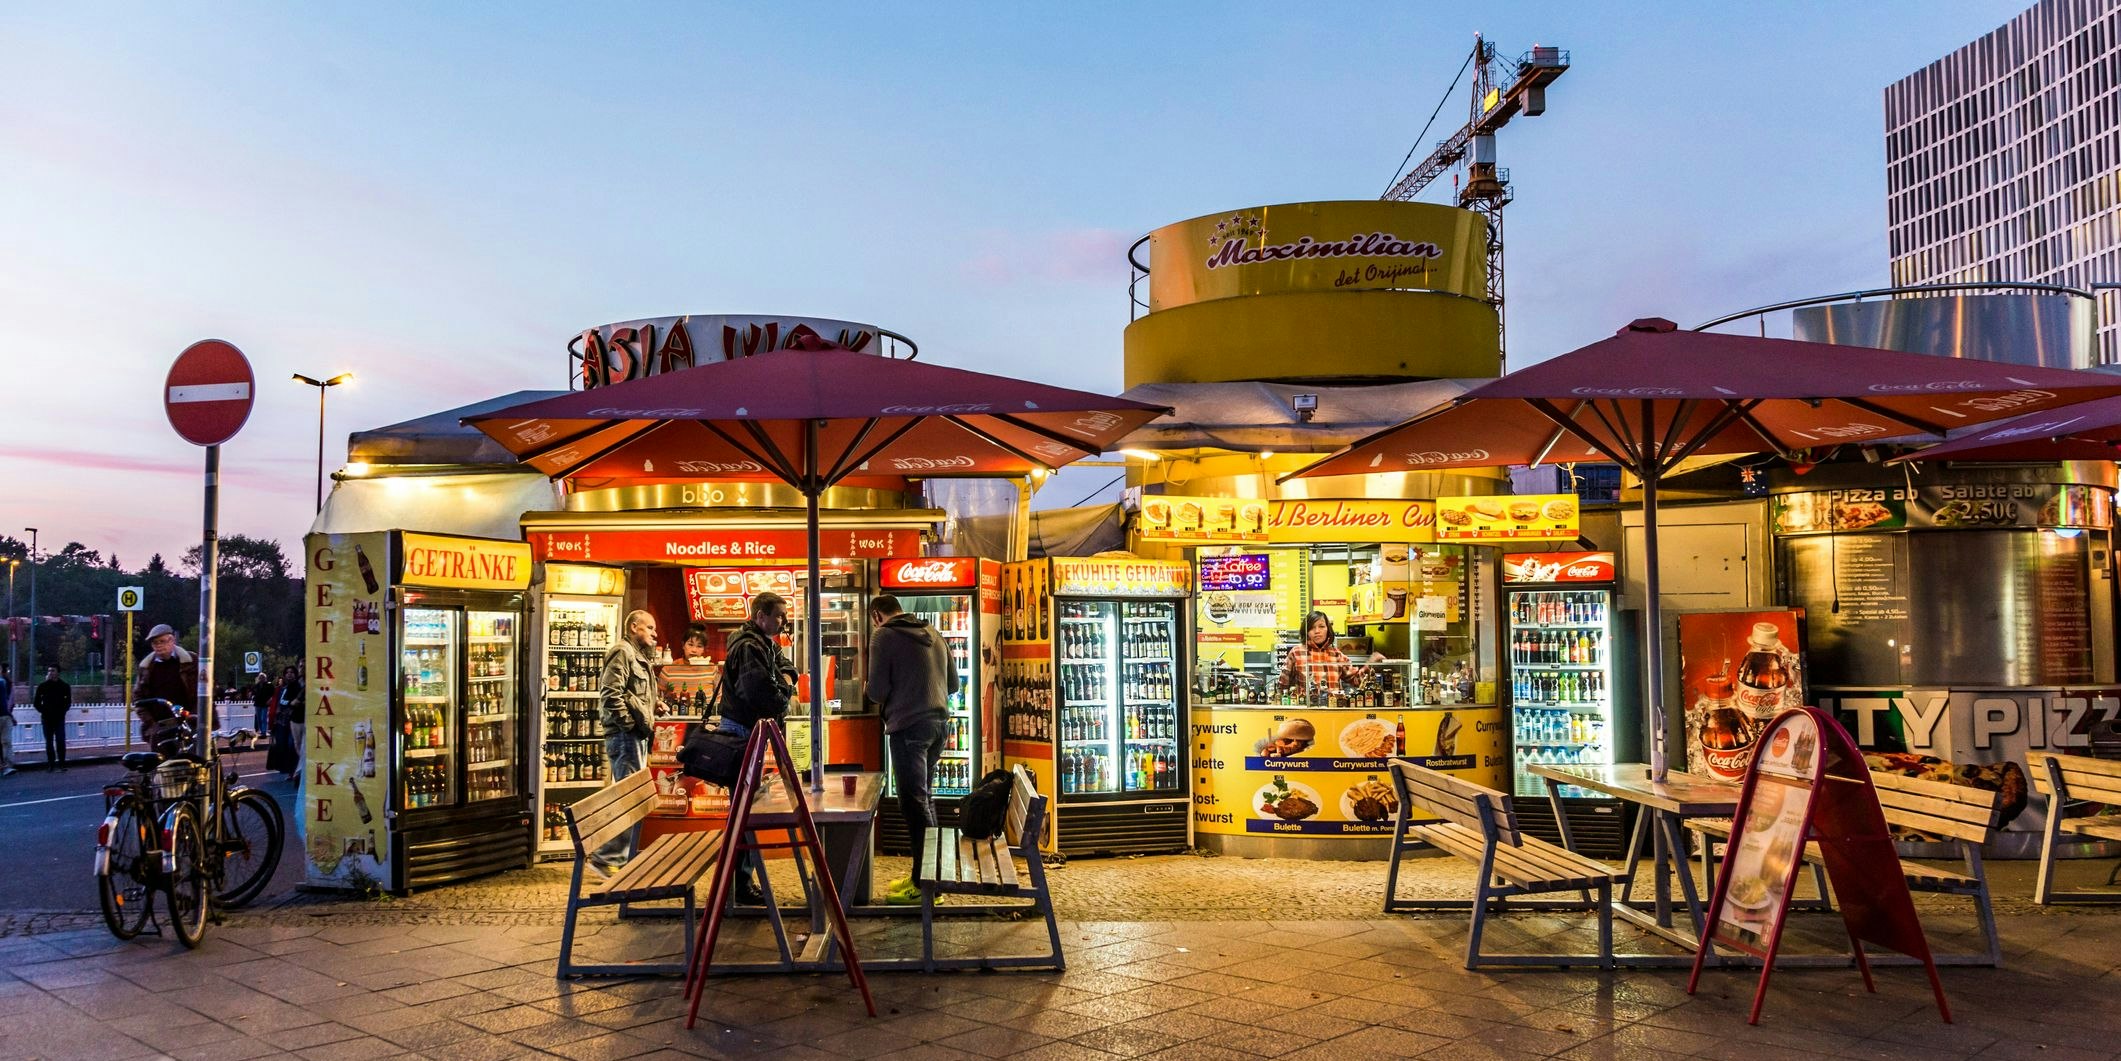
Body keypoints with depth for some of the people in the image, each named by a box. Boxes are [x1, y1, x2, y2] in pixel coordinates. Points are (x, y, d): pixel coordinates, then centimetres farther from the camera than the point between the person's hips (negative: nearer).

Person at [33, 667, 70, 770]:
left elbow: (68, 702, 8)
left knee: (60, 740, -9)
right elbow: (37, 702, 11)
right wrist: (43, 711, 0)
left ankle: (61, 763, -7)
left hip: (59, 718, -2)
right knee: (49, 741, 5)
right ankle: (51, 763, 10)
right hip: (47, 718, 2)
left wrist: (62, 711, -3)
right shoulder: (43, 686, 7)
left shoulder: (64, 686, 5)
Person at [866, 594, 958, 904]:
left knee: (913, 802, -4)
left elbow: (877, 691, -9)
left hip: (908, 725, -7)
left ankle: (924, 883, -3)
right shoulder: (933, 634, 15)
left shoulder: (883, 635, -5)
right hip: (938, 721, 7)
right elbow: (953, 683, 19)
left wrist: (873, 690, 12)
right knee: (924, 797, 17)